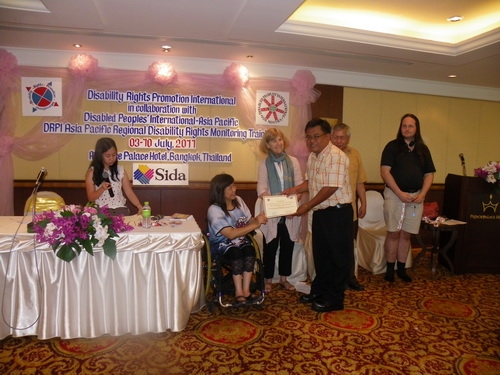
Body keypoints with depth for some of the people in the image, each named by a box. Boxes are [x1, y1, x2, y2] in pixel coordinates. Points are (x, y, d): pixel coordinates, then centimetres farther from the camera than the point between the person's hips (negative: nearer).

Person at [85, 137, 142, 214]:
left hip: (120, 210, 1)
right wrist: (102, 189, -19)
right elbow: (91, 198, 0)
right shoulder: (92, 172, 0)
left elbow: (130, 193, 3)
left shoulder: (120, 170, 6)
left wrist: (139, 206, -14)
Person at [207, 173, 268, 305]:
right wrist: (256, 224, -29)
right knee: (236, 252, -34)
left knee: (250, 250, -27)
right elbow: (231, 234, -26)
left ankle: (245, 291, -23)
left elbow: (249, 222, 2)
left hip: (241, 240, 5)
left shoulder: (238, 200, 1)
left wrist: (257, 219, -23)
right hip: (222, 244, -4)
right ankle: (239, 292, -26)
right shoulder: (214, 210, -18)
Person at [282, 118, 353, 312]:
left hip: (338, 212, -8)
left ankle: (335, 298, 16)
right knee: (320, 253, 18)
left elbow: (331, 188, -23)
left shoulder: (336, 156, -19)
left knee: (338, 256, 4)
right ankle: (319, 291, 33)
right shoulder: (312, 157, 9)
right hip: (320, 212, 9)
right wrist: (296, 189, 0)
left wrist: (307, 206, -19)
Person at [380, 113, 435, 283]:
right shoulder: (392, 146, 0)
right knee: (393, 233, -1)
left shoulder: (423, 149, 11)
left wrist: (422, 194, -5)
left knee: (406, 234, 8)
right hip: (395, 194, -3)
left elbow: (429, 175, 11)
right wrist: (400, 193, -15)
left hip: (416, 197, 3)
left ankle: (402, 269, 17)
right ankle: (390, 269, 8)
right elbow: (385, 171, -9)